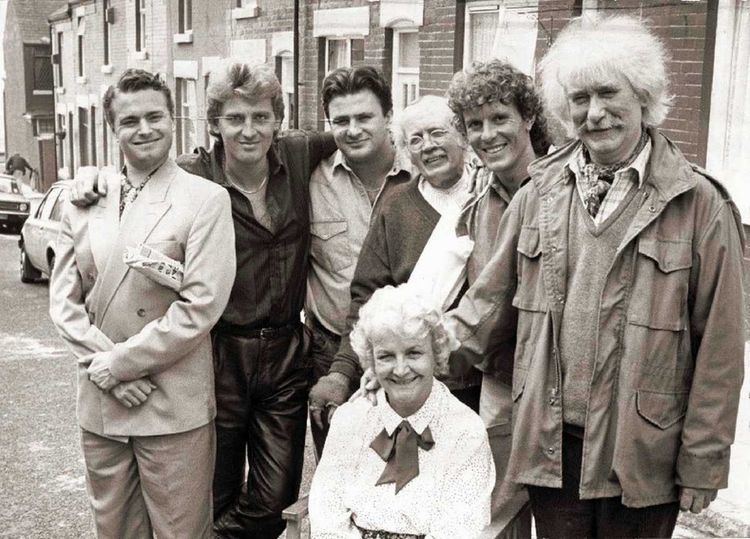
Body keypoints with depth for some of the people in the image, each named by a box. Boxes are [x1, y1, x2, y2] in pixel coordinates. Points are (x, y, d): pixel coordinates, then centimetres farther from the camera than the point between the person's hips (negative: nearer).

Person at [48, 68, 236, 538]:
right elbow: (64, 298, 7)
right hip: (99, 405, 5)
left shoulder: (206, 200, -8)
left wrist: (118, 362, -12)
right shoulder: (85, 202, 7)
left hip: (174, 409, -4)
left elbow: (201, 306, -15)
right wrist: (101, 364, -8)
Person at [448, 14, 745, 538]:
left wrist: (702, 463, -4)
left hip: (642, 452, -2)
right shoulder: (537, 195, 3)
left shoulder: (699, 205, -7)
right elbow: (493, 299, 10)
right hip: (550, 444, 3)